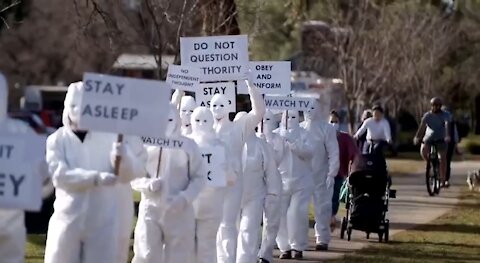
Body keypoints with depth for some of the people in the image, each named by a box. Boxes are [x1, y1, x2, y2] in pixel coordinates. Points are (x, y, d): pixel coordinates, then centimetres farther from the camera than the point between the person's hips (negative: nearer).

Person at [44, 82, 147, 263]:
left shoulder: (111, 137, 2)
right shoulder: (57, 140, 1)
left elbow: (128, 175, -1)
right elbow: (59, 174, -14)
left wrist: (124, 157, -23)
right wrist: (96, 177, -27)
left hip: (104, 221, 0)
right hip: (68, 219, 0)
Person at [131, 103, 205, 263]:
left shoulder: (188, 146, -1)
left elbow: (199, 177, 1)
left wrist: (184, 198, -14)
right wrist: (147, 184, -14)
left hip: (179, 212, 0)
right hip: (150, 209, 0)